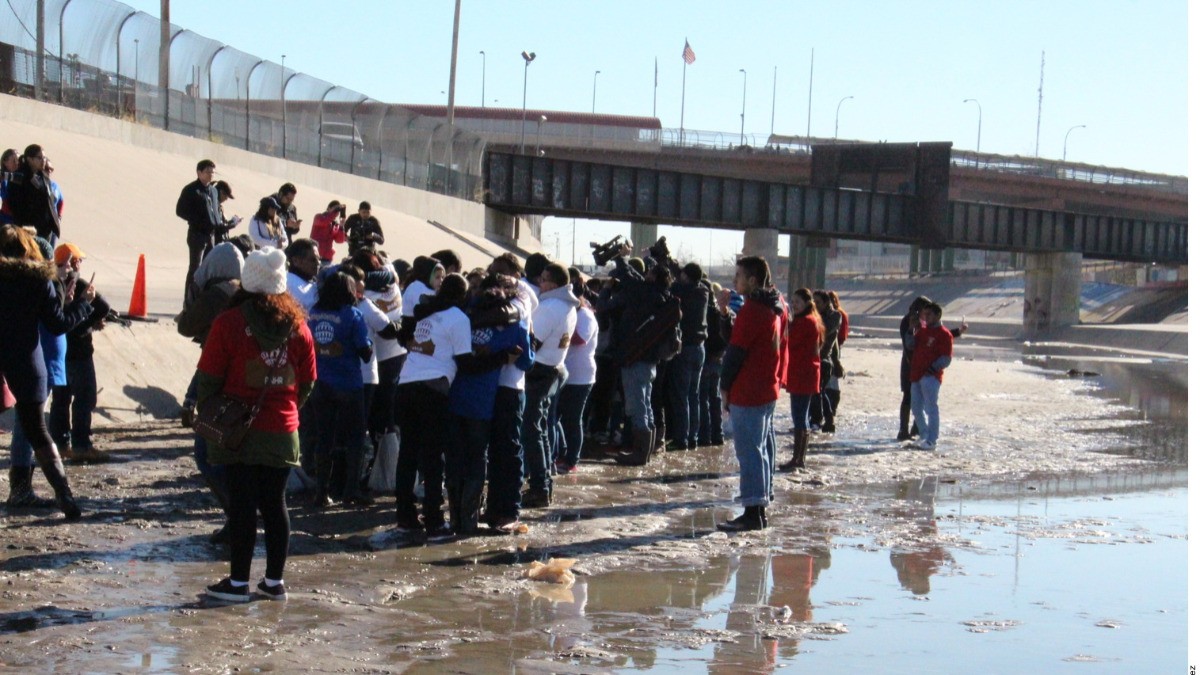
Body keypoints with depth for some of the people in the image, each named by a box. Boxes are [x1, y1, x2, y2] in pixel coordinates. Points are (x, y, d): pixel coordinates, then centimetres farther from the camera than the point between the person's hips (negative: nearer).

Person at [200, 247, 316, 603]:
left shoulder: (229, 322, -10)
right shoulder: (297, 324, 2)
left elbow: (208, 377, -8)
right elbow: (307, 382, 8)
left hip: (239, 431, -3)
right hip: (282, 432, 3)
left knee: (242, 504, 1)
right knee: (275, 504, 10)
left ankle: (238, 582, 6)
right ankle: (274, 581, 15)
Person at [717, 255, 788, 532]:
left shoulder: (752, 310, -16)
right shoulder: (777, 308, 12)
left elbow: (736, 351, -14)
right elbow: (781, 349, 17)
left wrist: (725, 385, -4)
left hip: (747, 392, -9)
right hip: (769, 390, 9)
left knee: (748, 451, -7)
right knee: (760, 448, 15)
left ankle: (753, 513, -8)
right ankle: (760, 508, 21)